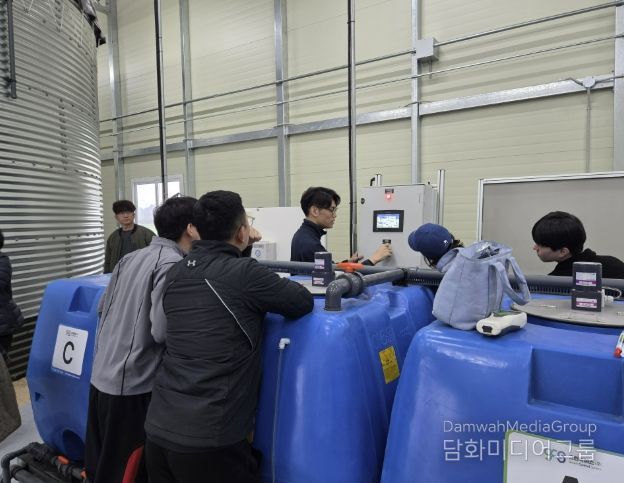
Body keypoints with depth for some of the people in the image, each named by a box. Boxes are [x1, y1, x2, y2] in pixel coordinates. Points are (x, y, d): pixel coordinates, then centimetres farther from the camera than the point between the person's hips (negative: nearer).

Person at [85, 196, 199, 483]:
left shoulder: (131, 258, 7)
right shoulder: (173, 265, -18)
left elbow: (103, 307, 15)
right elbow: (163, 331, -22)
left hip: (102, 375, 8)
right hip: (132, 383, -8)